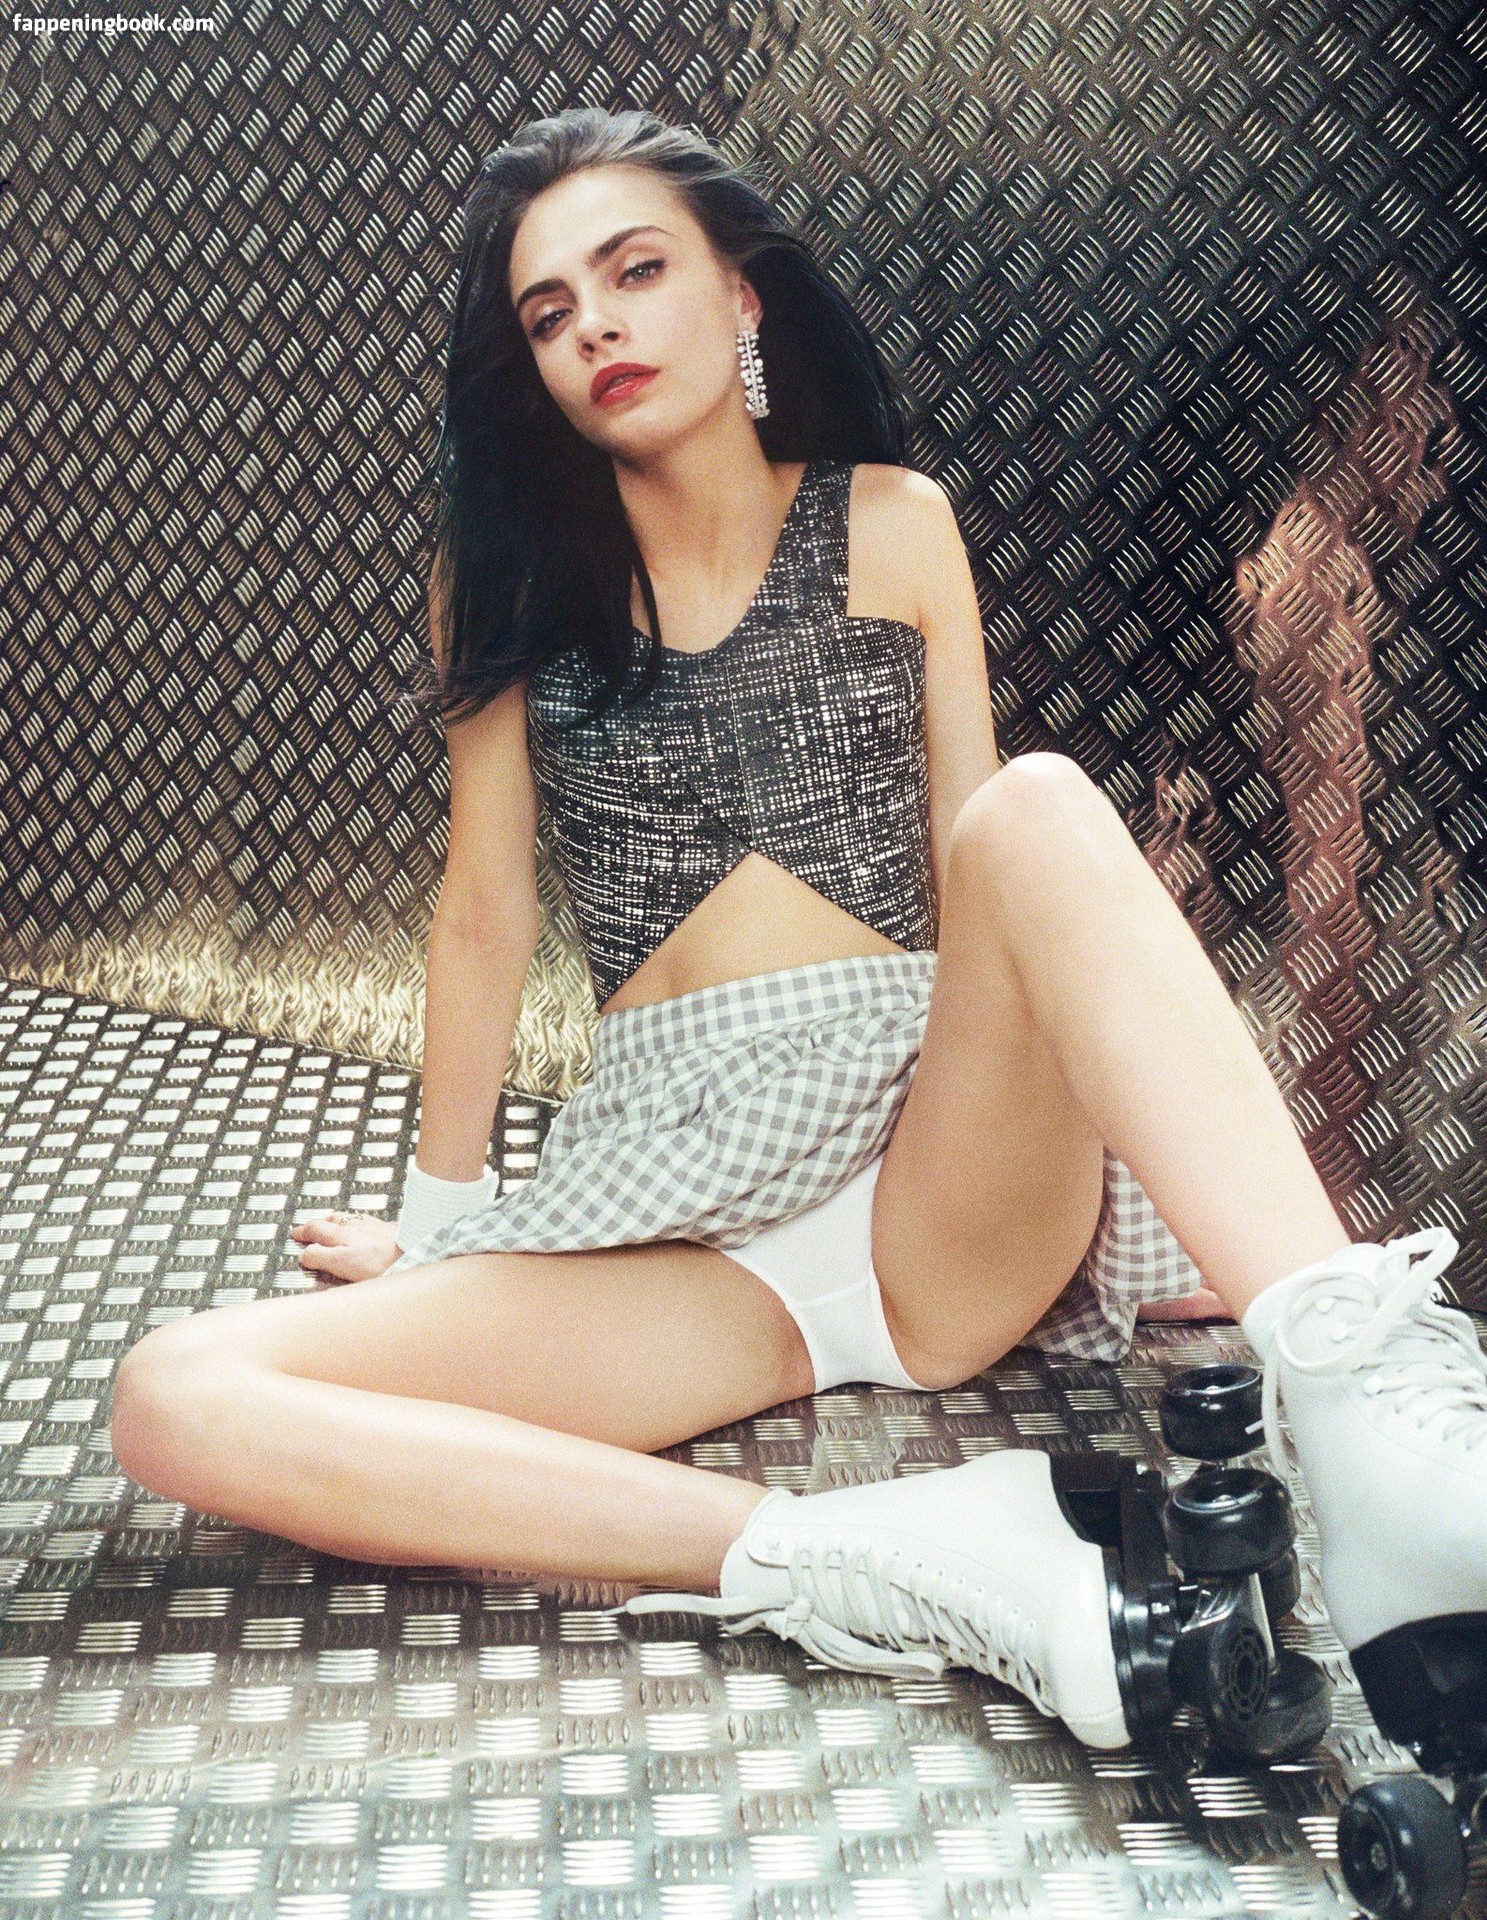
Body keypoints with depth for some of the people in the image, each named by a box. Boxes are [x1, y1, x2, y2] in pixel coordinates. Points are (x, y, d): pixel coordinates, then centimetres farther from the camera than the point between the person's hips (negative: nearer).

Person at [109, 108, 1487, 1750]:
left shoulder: (890, 524, 9)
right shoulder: (508, 573, 10)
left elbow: (978, 860, 9)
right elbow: (486, 912, 12)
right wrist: (436, 1222, 14)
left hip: (935, 1163, -1)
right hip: (675, 1209, 1)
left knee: (1042, 809, -31)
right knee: (177, 1401, -22)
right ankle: (884, 1568, -35)